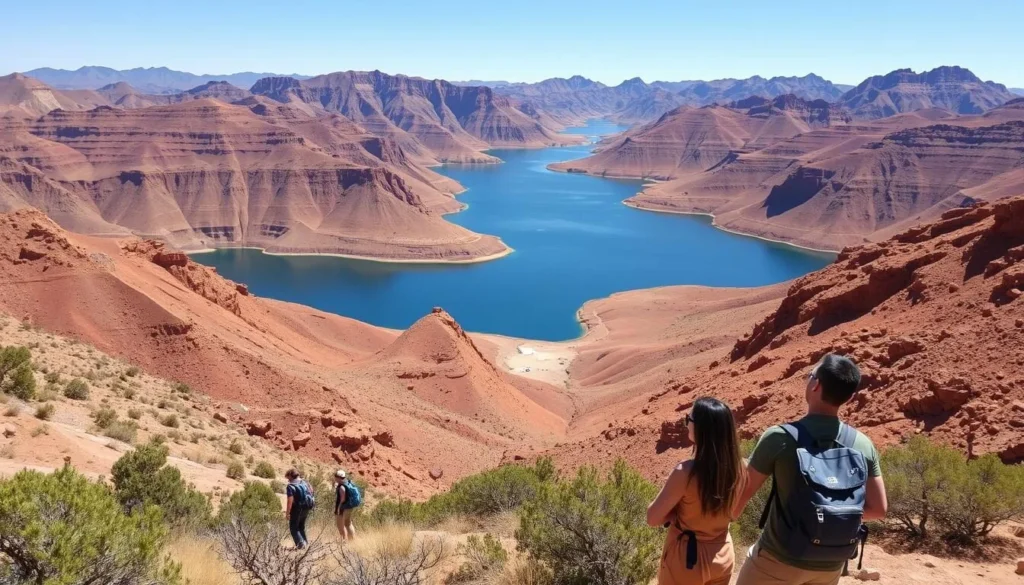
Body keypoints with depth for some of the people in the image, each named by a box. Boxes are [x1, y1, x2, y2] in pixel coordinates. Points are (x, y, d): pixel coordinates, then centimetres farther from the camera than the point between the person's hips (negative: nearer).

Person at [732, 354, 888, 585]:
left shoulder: (780, 437, -17)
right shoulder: (863, 445, -6)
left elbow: (744, 490, -7)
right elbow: (878, 509, 1)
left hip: (779, 557, -4)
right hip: (831, 565, 4)